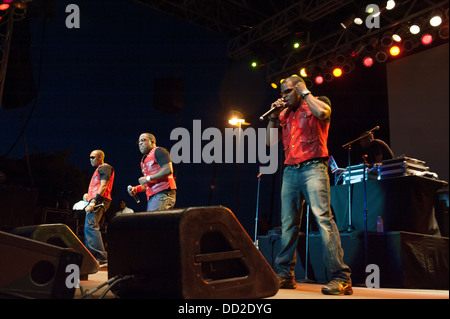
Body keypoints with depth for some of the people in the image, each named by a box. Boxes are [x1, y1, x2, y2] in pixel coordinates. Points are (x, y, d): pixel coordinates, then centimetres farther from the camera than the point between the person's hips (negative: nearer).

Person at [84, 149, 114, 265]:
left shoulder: (104, 168, -3)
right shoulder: (98, 170, 29)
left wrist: (93, 201, -22)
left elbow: (103, 186, -15)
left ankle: (101, 257, -27)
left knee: (90, 226, -22)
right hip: (95, 202, 11)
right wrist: (89, 196, 20)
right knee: (88, 227, 12)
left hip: (99, 200, -11)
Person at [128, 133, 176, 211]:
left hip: (163, 194, -8)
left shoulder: (158, 151, 1)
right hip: (151, 197, 8)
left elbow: (168, 170, -14)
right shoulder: (143, 160, 27)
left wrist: (148, 178, -11)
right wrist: (136, 189, 12)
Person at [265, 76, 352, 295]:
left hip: (312, 168, -6)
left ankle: (341, 277, -19)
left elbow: (322, 112, -17)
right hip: (290, 171, 6)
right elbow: (270, 141, 17)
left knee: (323, 217, -18)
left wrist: (305, 93, -3)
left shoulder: (318, 102, 8)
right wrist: (274, 115, 9)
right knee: (288, 223, 5)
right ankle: (284, 274, 11)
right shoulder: (285, 114, 22)